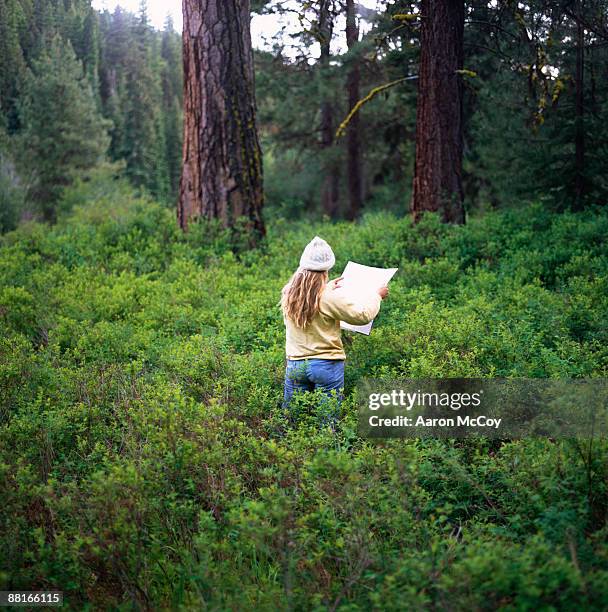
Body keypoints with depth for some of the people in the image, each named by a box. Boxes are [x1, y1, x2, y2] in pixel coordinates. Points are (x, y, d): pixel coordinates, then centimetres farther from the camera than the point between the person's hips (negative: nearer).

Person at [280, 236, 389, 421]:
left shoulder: (288, 293, 0)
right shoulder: (331, 297, -17)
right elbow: (362, 315, -10)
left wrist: (329, 287, 34)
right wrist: (377, 295, 6)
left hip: (295, 363, 5)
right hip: (326, 363, -4)